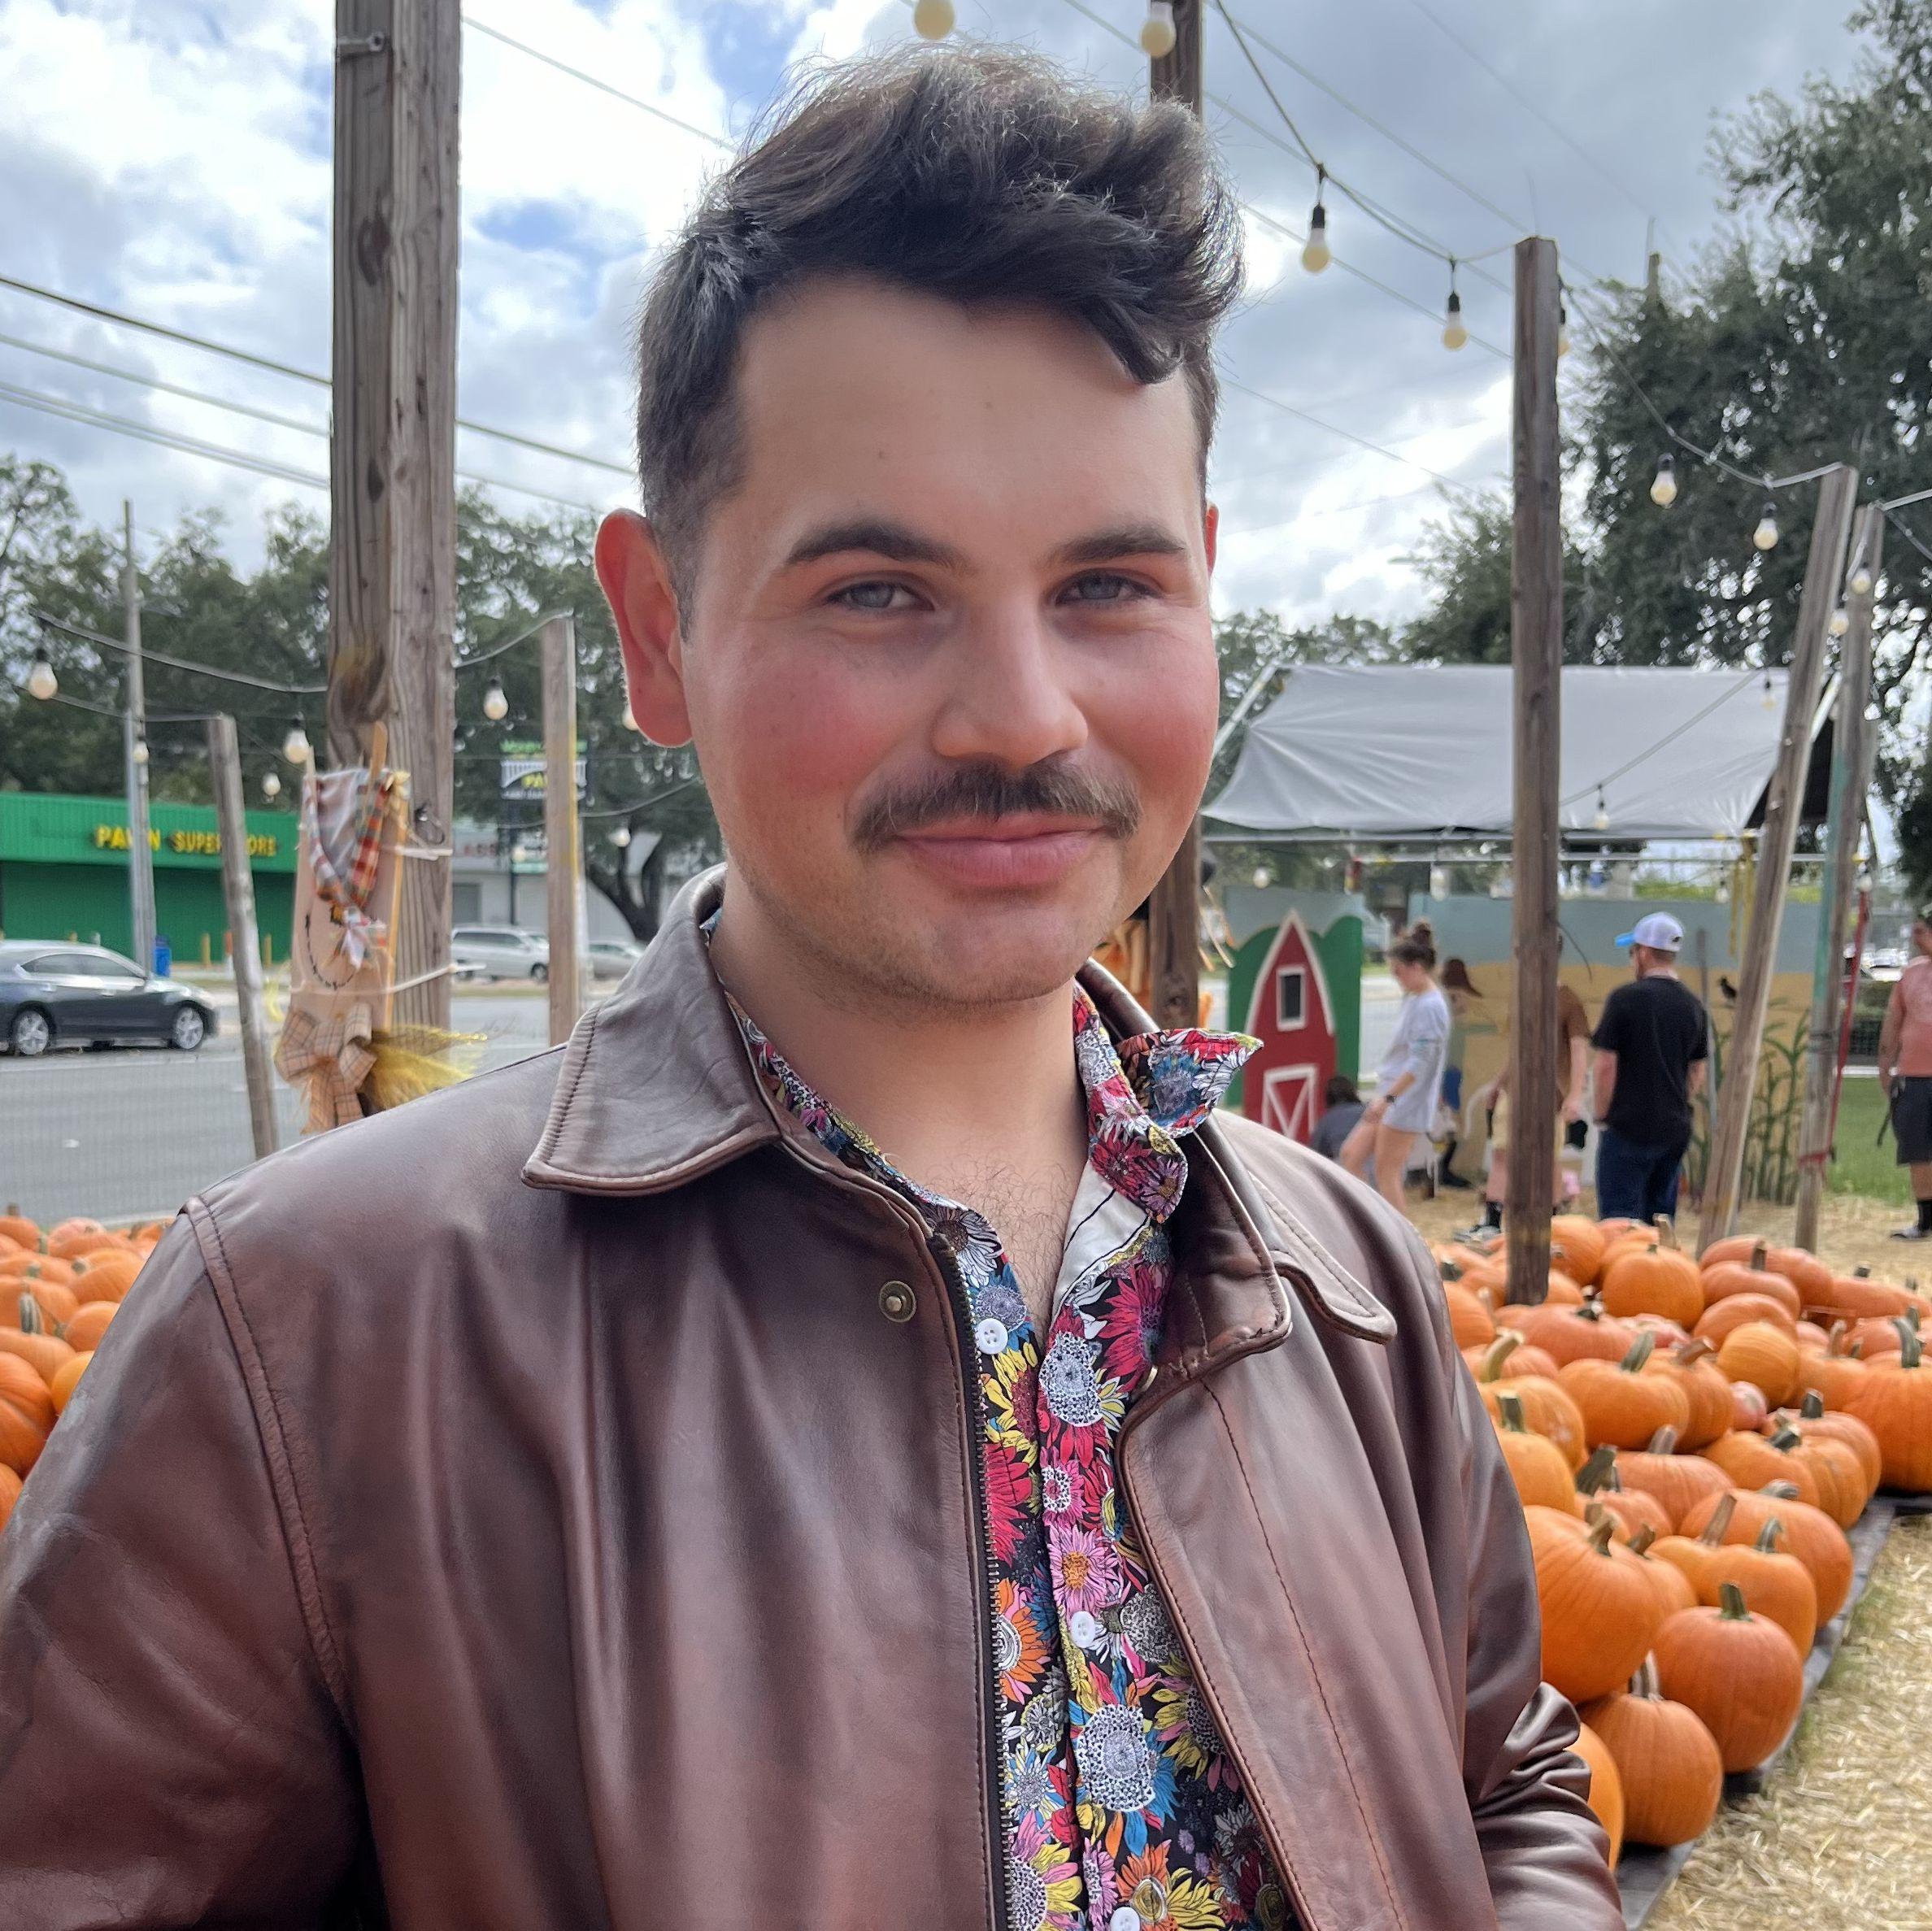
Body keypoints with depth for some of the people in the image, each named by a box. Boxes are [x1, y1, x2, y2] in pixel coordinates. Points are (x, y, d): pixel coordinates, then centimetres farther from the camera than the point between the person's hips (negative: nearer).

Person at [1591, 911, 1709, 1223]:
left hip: (1628, 1128, -6)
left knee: (1620, 1220, -2)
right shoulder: (1694, 1005, 7)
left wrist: (1602, 1116, -2)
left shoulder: (1625, 999, -12)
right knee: (1661, 1218, 15)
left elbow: (1606, 1066, -12)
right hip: (1676, 1130, 6)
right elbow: (1698, 1074, 13)